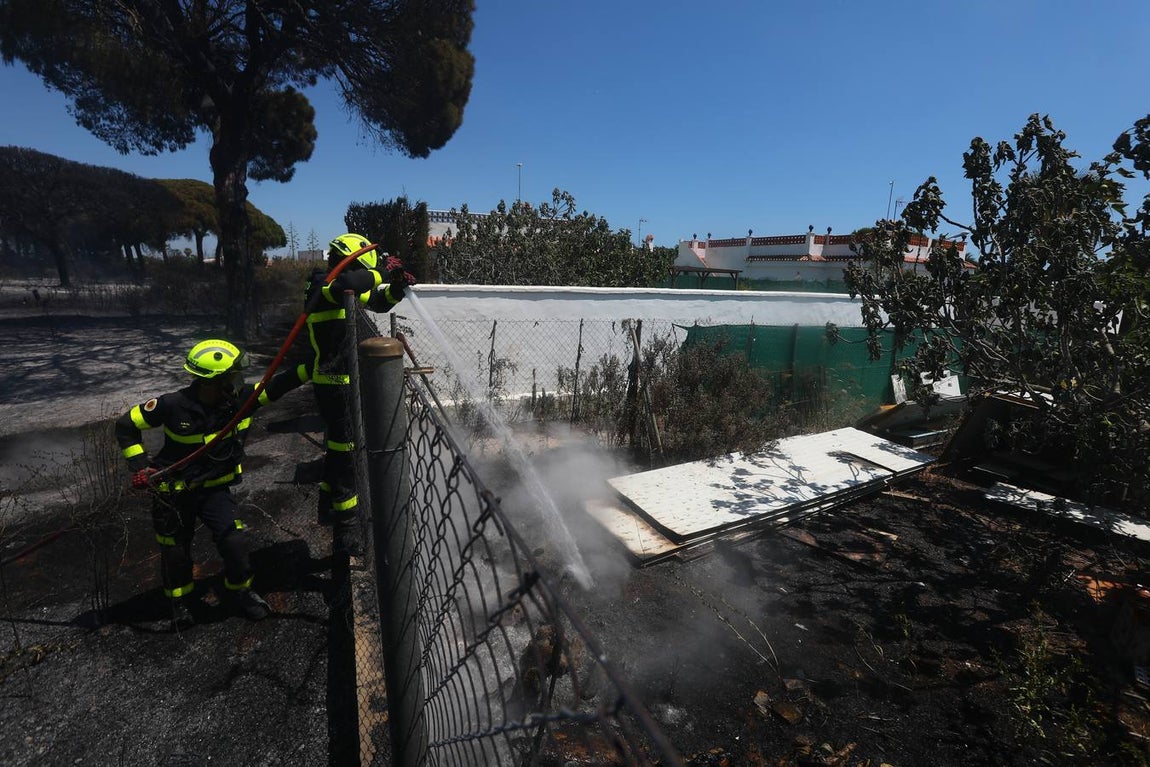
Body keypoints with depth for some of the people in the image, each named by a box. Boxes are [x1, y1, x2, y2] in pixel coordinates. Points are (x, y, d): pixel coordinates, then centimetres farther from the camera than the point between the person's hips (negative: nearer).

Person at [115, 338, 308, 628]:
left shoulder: (240, 398, -16)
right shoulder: (174, 405, -24)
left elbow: (278, 385, -23)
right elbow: (125, 425, -10)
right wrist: (140, 467, -15)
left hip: (214, 488, 2)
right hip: (173, 491, -1)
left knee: (236, 541, -9)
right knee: (175, 549, 15)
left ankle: (239, 591, 20)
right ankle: (182, 599, 44)